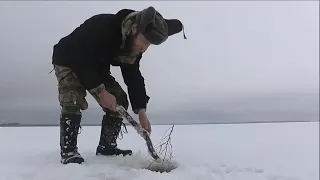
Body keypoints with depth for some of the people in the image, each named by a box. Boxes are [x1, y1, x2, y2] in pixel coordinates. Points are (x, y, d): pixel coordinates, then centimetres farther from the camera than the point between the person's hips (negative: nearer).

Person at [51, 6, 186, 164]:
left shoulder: (135, 46, -15)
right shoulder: (100, 27, -39)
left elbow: (134, 76, -12)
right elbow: (79, 60, -37)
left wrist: (141, 111, -22)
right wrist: (100, 91, -37)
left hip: (96, 67, 7)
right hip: (68, 62, -6)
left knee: (120, 100, -5)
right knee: (73, 99, -30)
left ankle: (106, 146, 2)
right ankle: (68, 150, -21)